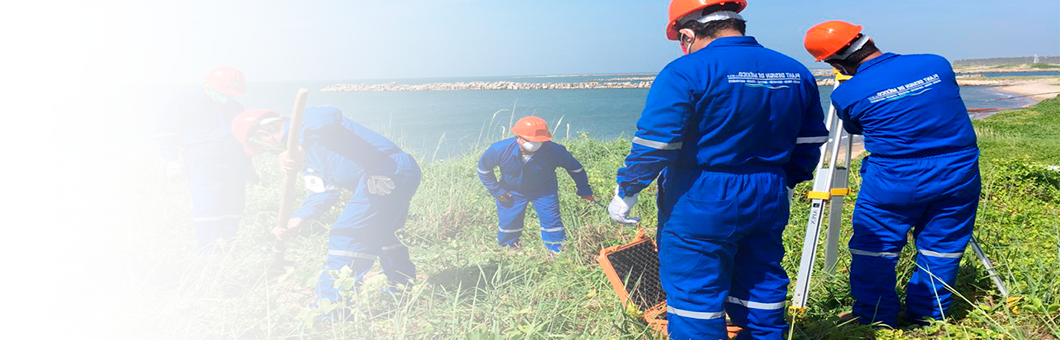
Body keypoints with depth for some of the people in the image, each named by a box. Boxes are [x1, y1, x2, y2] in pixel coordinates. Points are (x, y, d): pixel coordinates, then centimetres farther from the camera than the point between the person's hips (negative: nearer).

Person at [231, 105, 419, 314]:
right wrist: (296, 222, 9)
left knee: (346, 237, -6)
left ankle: (332, 303, 2)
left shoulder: (304, 121, -6)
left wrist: (299, 150, -42)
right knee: (381, 232, 28)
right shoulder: (308, 153, 23)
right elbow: (322, 192, 20)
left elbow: (329, 116, -30)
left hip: (390, 170, -11)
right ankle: (403, 287, 45)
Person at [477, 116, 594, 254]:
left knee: (551, 221, -7)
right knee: (507, 224, 8)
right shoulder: (500, 150, -30)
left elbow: (575, 168, -11)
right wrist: (496, 191, -9)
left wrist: (584, 190, -3)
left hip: (544, 191, 0)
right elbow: (484, 169, -9)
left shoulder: (554, 151, -31)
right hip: (511, 192, 1)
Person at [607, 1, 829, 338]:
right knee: (760, 285, 20)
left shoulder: (685, 72, -15)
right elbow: (809, 145, 13)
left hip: (699, 208, -6)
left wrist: (625, 193, -6)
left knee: (694, 296, 6)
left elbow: (653, 144, -18)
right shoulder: (797, 73, 6)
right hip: (768, 206, 7)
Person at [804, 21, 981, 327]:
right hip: (958, 176, 5)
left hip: (893, 184, -4)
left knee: (872, 252, 9)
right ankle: (928, 317, 28)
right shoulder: (937, 64, 1)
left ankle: (875, 322, 17)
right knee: (940, 250, 16)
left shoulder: (846, 95, -10)